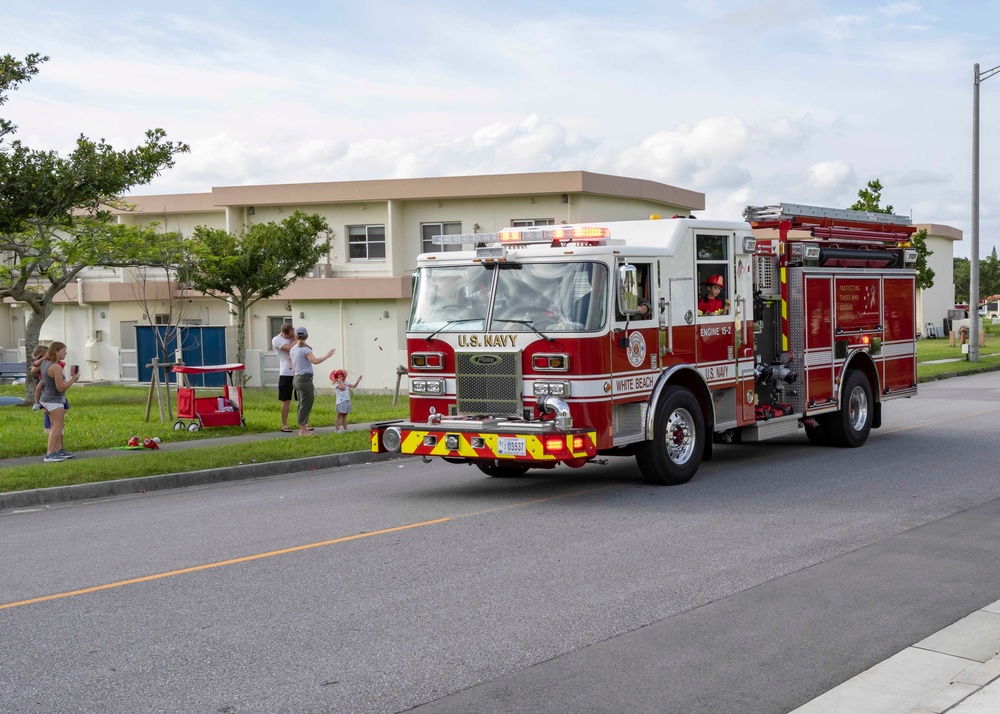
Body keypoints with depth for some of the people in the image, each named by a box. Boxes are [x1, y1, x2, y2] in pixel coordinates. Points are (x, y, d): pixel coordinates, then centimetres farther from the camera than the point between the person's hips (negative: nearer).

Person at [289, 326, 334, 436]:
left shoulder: (292, 349, 10)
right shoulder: (305, 349, -14)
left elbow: (293, 367, 13)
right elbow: (315, 361, -26)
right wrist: (327, 355, -20)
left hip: (296, 379, 9)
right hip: (305, 379, -9)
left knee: (302, 405, 15)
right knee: (306, 405, -3)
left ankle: (303, 428, 20)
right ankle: (302, 430, -2)